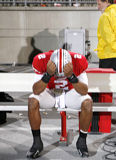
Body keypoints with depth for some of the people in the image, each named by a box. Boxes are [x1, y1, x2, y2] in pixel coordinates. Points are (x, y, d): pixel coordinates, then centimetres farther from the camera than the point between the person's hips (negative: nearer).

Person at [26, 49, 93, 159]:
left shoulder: (79, 61, -26)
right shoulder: (41, 61, -26)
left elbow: (84, 92, -27)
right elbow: (36, 91, -28)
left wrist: (71, 76, -44)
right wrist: (48, 75, -44)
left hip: (70, 93, 0)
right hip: (50, 93, 0)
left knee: (87, 103, -30)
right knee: (32, 101, -30)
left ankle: (82, 141, -8)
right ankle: (37, 143, -12)